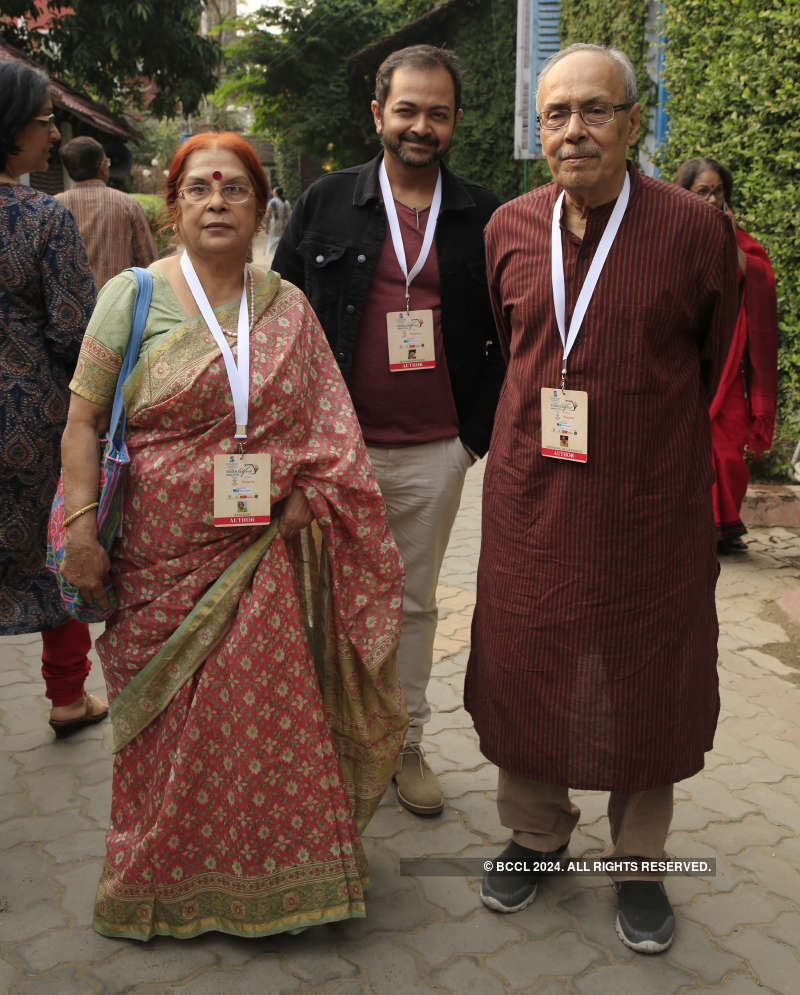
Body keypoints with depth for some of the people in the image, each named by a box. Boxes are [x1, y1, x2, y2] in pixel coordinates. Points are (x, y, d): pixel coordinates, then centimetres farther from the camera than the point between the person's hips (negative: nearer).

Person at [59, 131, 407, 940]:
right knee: (172, 726, 7)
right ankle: (162, 884, 29)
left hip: (264, 555, 2)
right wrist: (81, 524, -10)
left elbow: (326, 430, 10)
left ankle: (265, 881, 25)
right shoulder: (133, 295, 0)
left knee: (267, 714, 5)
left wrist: (303, 503, -2)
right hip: (164, 554, -2)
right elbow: (83, 422, -1)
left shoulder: (287, 307, 7)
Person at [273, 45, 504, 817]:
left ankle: (405, 746, 27)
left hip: (436, 453, 1)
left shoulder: (482, 217, 5)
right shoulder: (327, 202, 2)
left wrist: (482, 427, 3)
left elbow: (509, 333, 10)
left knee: (415, 604, 13)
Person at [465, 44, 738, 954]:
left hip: (652, 502, -2)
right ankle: (535, 834, 36)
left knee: (645, 684, 10)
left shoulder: (693, 229, -9)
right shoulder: (510, 228, 1)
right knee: (529, 670, 13)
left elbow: (713, 365, 5)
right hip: (531, 496, 3)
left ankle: (638, 862, 31)